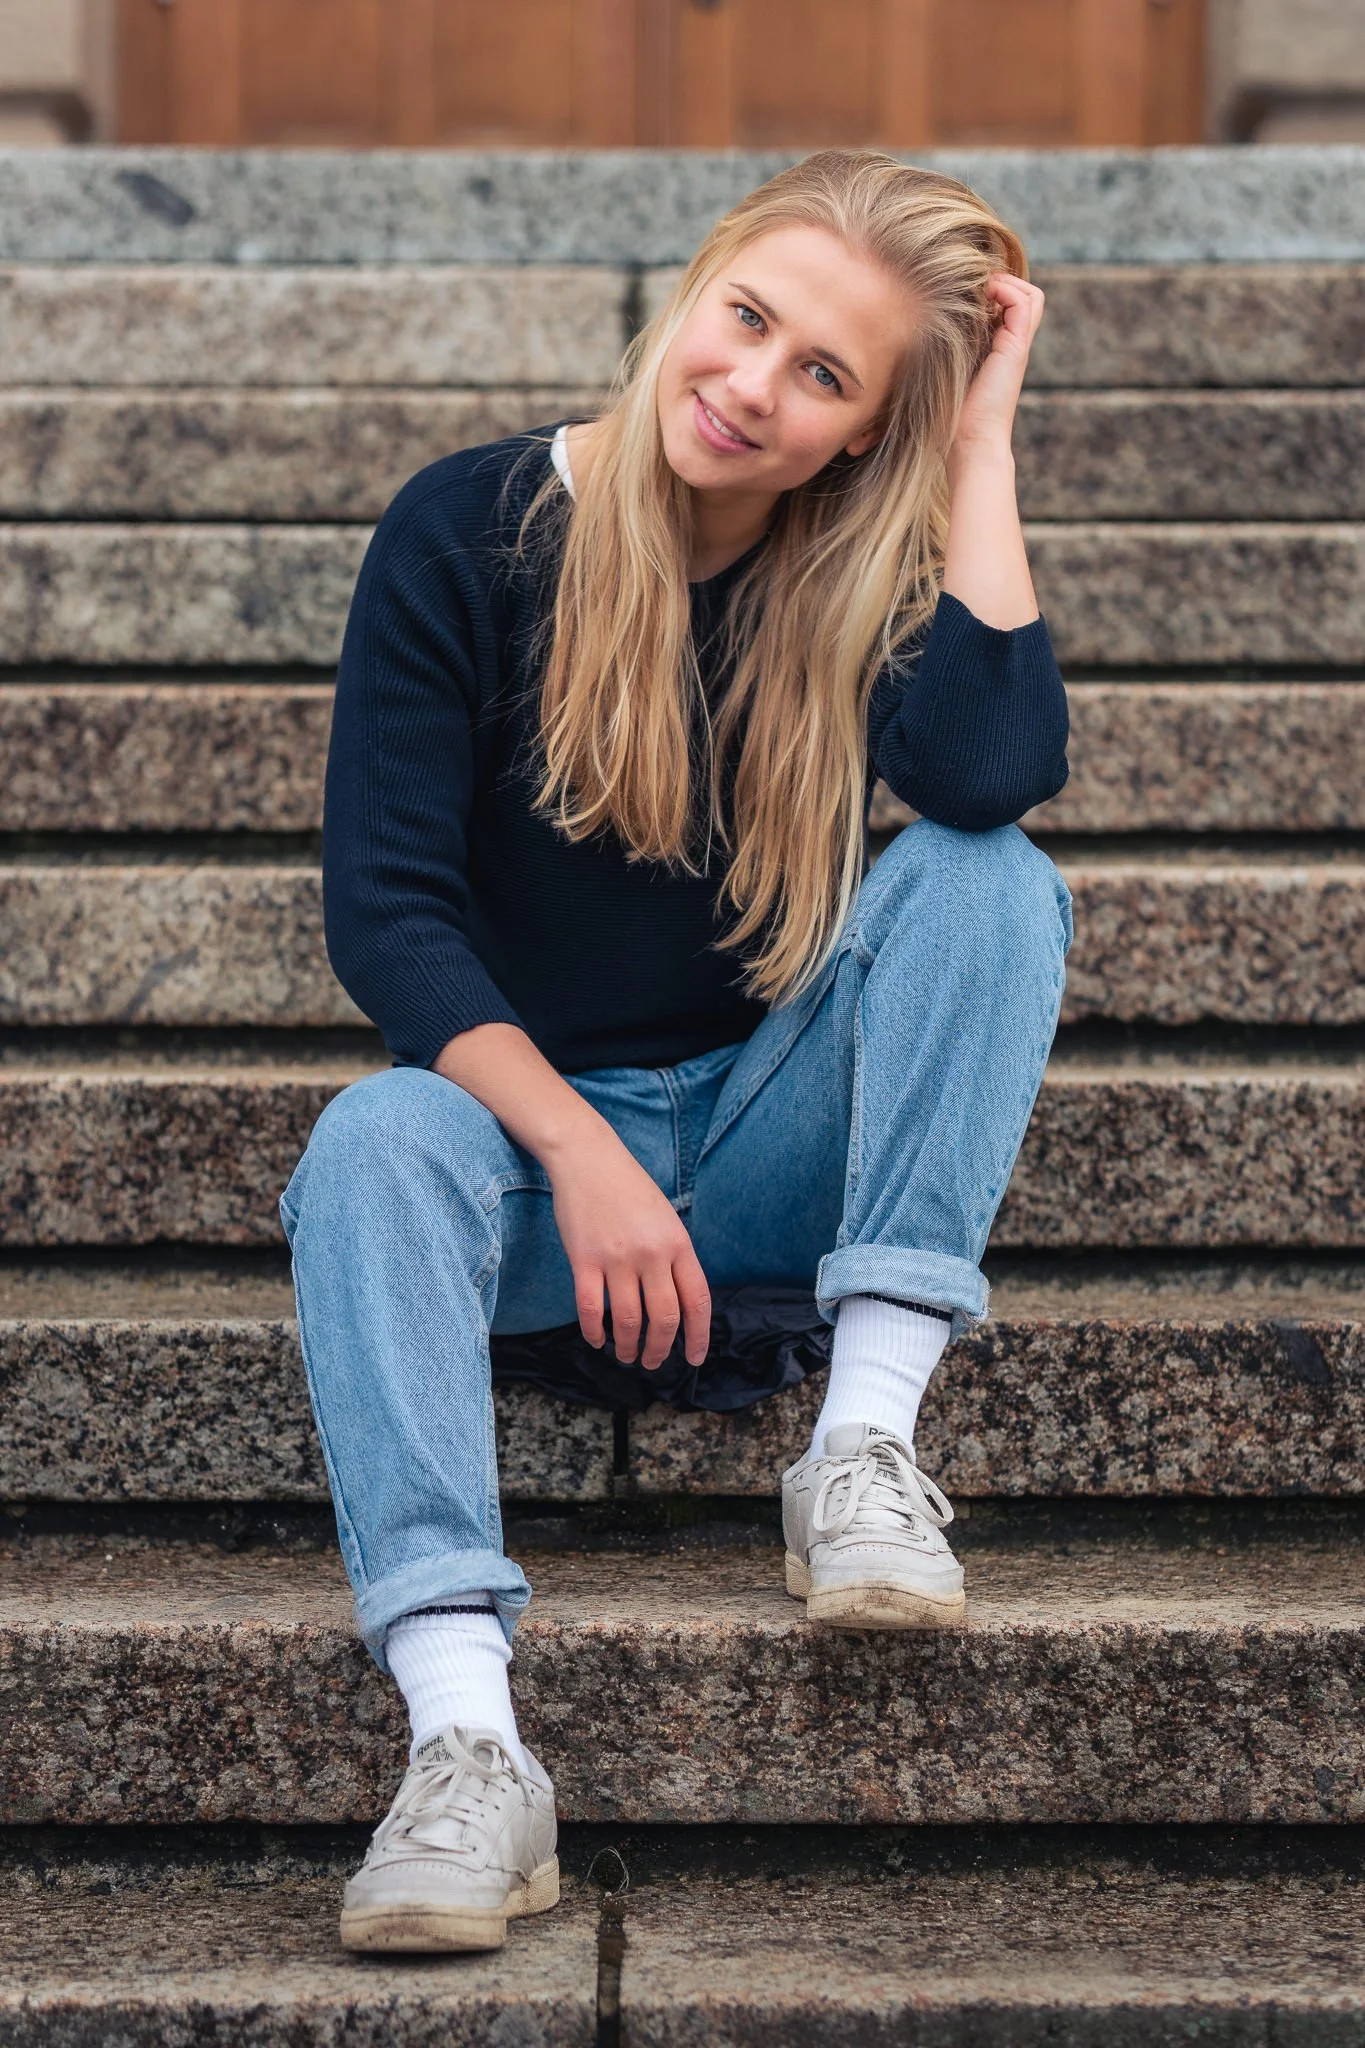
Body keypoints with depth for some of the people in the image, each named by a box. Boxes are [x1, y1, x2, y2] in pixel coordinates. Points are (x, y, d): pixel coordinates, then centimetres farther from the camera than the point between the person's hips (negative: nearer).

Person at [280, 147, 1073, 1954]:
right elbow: (384, 910, -11)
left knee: (982, 879, -22)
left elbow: (1000, 773, -27)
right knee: (373, 1146, -34)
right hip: (528, 1107, -1)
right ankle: (467, 1753, -46)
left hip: (780, 1131, 1)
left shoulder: (867, 571, -4)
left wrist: (983, 434, -19)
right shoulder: (470, 535, -8)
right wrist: (578, 1150, -24)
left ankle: (867, 1438, -28)